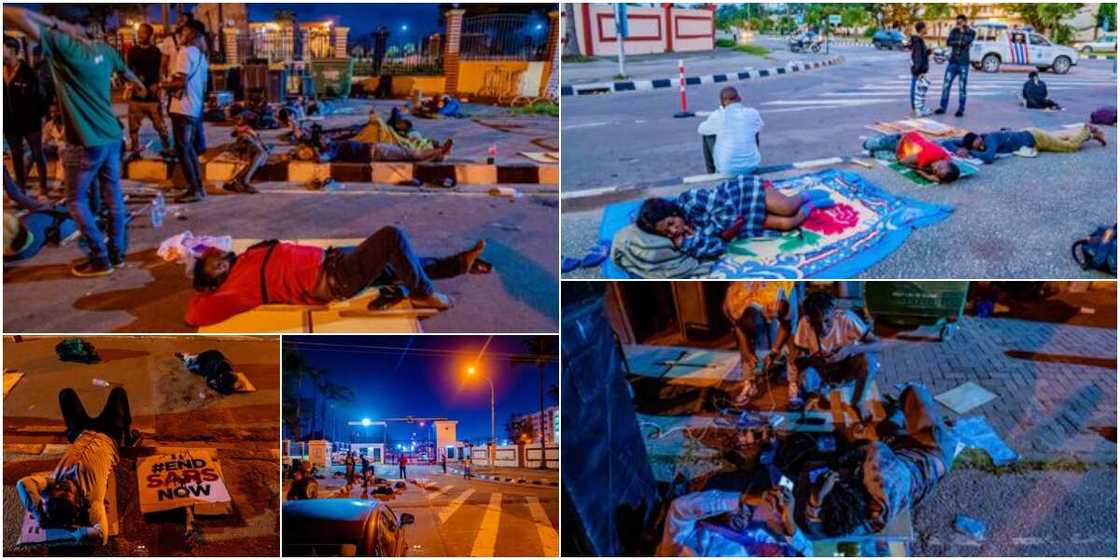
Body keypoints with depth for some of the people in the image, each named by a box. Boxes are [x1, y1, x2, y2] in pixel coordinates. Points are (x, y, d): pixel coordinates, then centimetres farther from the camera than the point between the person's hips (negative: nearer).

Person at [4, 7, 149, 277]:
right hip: (112, 136, 7)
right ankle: (117, 251, 23)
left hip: (86, 142, -7)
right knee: (113, 195, 15)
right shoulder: (104, 49, 4)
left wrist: (51, 23, -10)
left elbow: (13, 16, -26)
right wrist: (140, 85, 48)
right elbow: (125, 71, 27)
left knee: (76, 200, 7)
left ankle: (100, 259, 8)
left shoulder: (61, 44, -18)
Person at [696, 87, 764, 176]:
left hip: (728, 171, -2)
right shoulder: (753, 113, -6)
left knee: (707, 135, 20)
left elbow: (701, 130, 8)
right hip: (751, 167, 2)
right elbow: (760, 128, 18)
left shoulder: (717, 116, -12)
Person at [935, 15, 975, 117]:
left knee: (962, 87, 0)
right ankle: (943, 107, 6)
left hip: (963, 63, -3)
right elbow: (948, 42, -5)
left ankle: (961, 109, 5)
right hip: (952, 62, 3)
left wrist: (963, 32, -7)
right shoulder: (954, 30, 9)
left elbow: (966, 42, -15)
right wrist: (959, 43, -15)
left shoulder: (971, 32, 2)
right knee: (946, 85, -1)